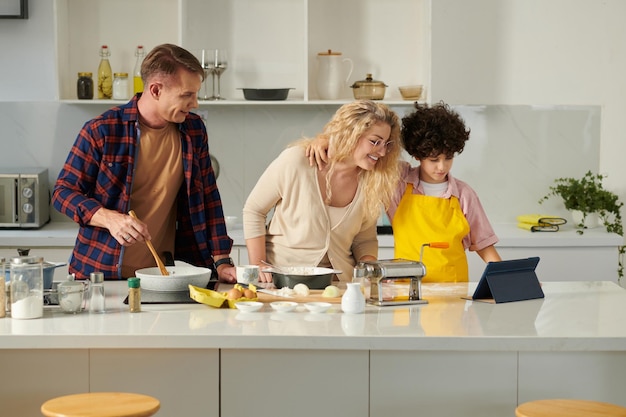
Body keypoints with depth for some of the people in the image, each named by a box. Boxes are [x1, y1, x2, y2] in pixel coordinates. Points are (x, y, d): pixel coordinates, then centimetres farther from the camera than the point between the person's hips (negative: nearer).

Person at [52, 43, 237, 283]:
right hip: (103, 272, -3)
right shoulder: (101, 131, -7)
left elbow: (208, 199, 11)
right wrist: (109, 219, -20)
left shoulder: (194, 130, 6)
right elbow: (63, 192, -2)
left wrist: (222, 263, 2)